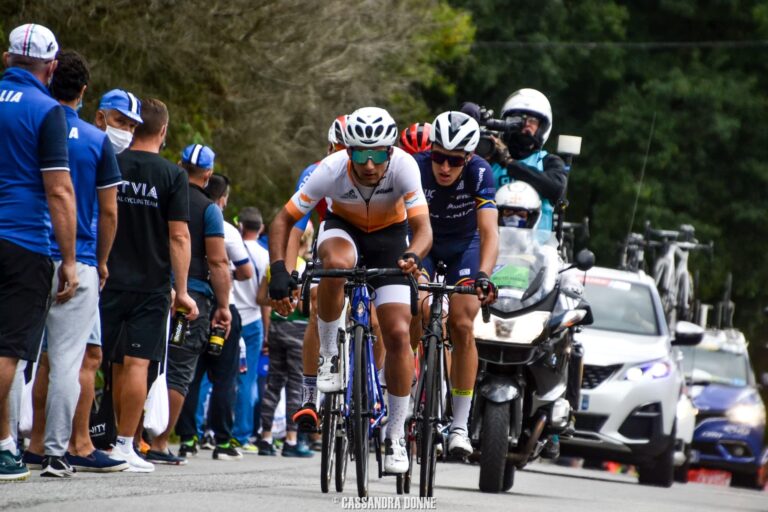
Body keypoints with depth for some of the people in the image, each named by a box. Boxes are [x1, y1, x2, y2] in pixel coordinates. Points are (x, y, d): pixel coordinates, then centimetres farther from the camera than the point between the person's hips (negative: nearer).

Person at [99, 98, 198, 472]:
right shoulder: (172, 176, -4)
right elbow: (179, 236, -8)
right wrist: (182, 291, -5)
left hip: (108, 281, 2)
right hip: (151, 284, -2)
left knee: (115, 363, 10)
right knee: (136, 363, -5)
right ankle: (125, 445, -8)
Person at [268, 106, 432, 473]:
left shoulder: (404, 167, -32)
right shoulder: (332, 170, -30)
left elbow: (423, 227, -36)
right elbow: (284, 220, -22)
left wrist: (413, 256, -58)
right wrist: (278, 270, -36)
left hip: (389, 236, 0)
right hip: (343, 227, 0)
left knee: (398, 334, -12)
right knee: (335, 263, -39)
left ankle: (396, 436, 1)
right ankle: (328, 354, -16)